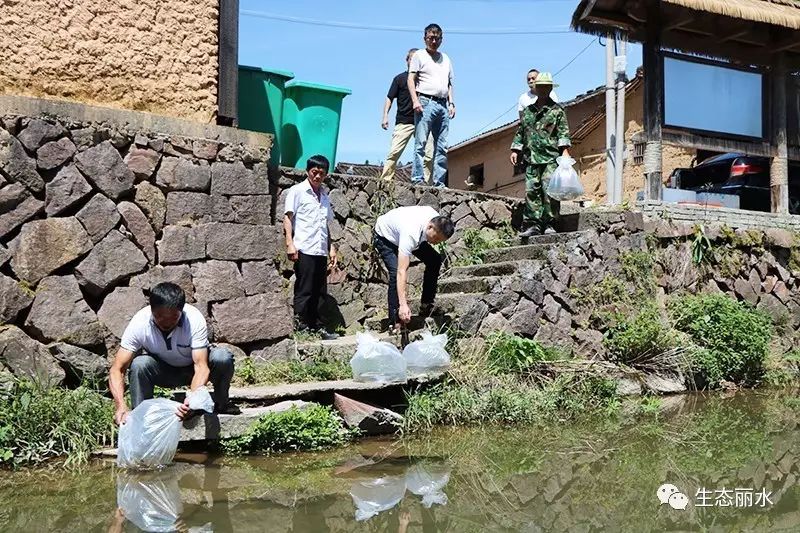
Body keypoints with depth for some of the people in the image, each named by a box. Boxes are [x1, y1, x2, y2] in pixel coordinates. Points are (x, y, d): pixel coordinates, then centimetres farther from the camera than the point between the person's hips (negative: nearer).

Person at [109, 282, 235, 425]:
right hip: (163, 371, 0)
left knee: (222, 358, -31)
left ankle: (220, 407, -5)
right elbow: (117, 369, -29)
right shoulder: (139, 323, -27)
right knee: (139, 364, -32)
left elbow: (201, 366, -36)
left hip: (193, 368, 0)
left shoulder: (195, 320, -31)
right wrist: (121, 406, -46)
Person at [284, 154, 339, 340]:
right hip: (304, 249, -6)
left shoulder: (324, 195, 19)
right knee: (304, 291, -5)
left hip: (321, 251, 6)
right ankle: (300, 326, 0)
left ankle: (316, 327, 17)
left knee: (318, 292, 9)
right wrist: (290, 243, -14)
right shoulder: (297, 191, 2)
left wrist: (331, 248, 19)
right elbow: (288, 217, -4)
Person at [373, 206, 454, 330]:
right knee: (395, 272, -28)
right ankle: (395, 322, -20)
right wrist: (403, 305, -56)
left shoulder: (436, 219, -26)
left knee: (435, 260, -5)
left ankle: (426, 306, 6)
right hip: (385, 236, -7)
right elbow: (401, 271, -50)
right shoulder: (410, 234, -46)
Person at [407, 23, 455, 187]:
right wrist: (415, 100, -14)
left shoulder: (446, 59, 24)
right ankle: (417, 179, -12)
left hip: (443, 105, 6)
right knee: (420, 143, -11)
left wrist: (451, 103, 12)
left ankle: (439, 182, 2)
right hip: (425, 103, -6)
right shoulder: (419, 55, 7)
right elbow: (411, 79, -1)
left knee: (442, 146, 1)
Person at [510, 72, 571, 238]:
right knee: (531, 191, -2)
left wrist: (564, 149, -12)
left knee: (549, 191, -10)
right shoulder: (527, 111, 20)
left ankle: (549, 224, -6)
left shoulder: (557, 110, 8)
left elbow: (563, 132, 0)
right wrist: (515, 150, 14)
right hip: (531, 158, 4)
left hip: (551, 158, -4)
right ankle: (532, 224, 0)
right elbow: (520, 132, 23)